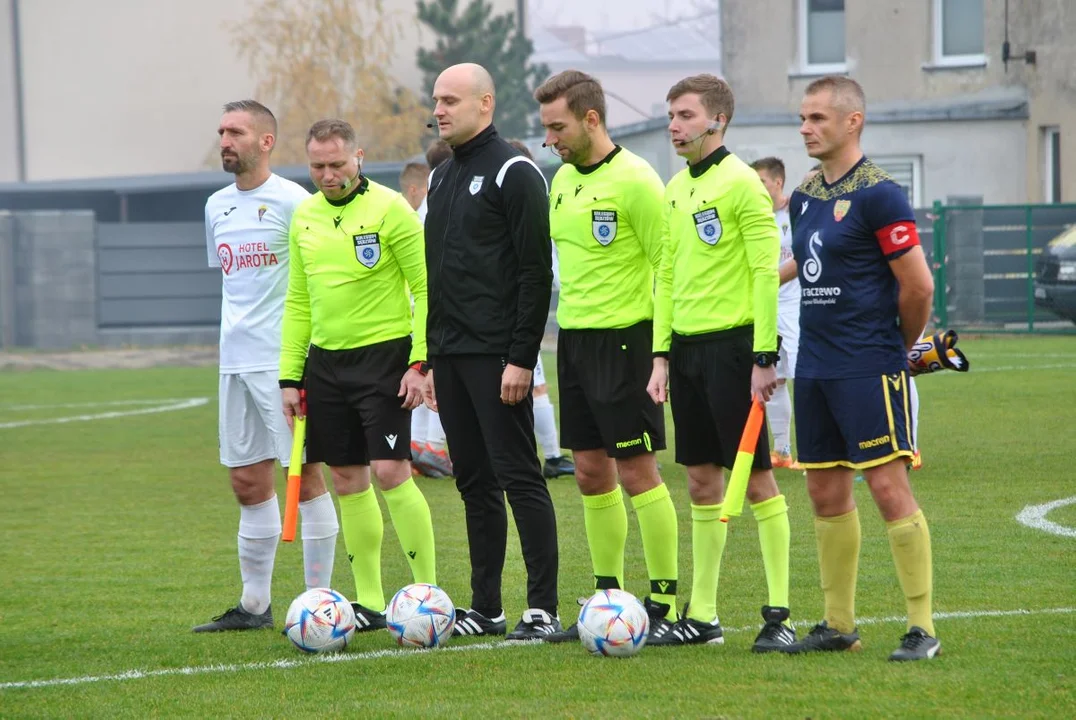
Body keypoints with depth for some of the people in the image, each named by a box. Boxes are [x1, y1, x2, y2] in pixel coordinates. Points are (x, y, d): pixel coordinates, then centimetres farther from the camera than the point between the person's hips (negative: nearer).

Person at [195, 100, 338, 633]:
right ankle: (254, 604, 16)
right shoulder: (217, 206, 14)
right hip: (234, 362, 7)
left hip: (284, 362, -7)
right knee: (247, 482, 10)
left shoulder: (292, 202, -8)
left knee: (304, 474, -5)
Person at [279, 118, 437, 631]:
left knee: (390, 471, -13)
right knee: (347, 479, 7)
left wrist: (420, 362, -17)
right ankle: (369, 603, 14)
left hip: (384, 355, -6)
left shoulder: (390, 209, -9)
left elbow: (425, 288, -10)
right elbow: (298, 301, 15)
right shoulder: (304, 217, 10)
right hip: (326, 361, 6)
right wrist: (289, 376, 10)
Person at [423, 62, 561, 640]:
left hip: (496, 355, -8)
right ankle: (485, 609, 14)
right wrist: (430, 359, 19)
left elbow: (536, 272, -14)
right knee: (474, 482, 10)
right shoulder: (442, 178, 17)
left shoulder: (514, 173, -9)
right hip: (451, 356, 8)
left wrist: (521, 359, -18)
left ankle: (543, 609, -6)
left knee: (519, 477, -8)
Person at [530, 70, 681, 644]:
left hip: (623, 337, -8)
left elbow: (669, 267, -14)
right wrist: (571, 323, 18)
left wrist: (664, 348, -15)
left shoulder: (633, 179, -14)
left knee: (636, 469, -5)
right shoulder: (564, 179, 11)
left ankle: (665, 603, 1)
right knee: (591, 472, 10)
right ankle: (608, 598, 17)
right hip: (574, 337, 8)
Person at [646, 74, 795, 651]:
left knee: (755, 476, -5)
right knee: (702, 480, 10)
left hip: (732, 344, -8)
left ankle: (779, 614, -2)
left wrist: (764, 357, -18)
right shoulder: (677, 188, 13)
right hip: (687, 345, 8)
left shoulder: (741, 183, -11)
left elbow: (766, 272, -15)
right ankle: (702, 615, 15)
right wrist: (661, 354, 12)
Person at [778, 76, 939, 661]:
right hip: (814, 369, 8)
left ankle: (922, 627, -5)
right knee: (826, 492, 10)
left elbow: (918, 285, -13)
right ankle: (839, 624, 19)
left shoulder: (878, 195, -12)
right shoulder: (805, 197, 12)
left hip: (869, 370, -8)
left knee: (888, 486, -9)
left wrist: (900, 349, 1)